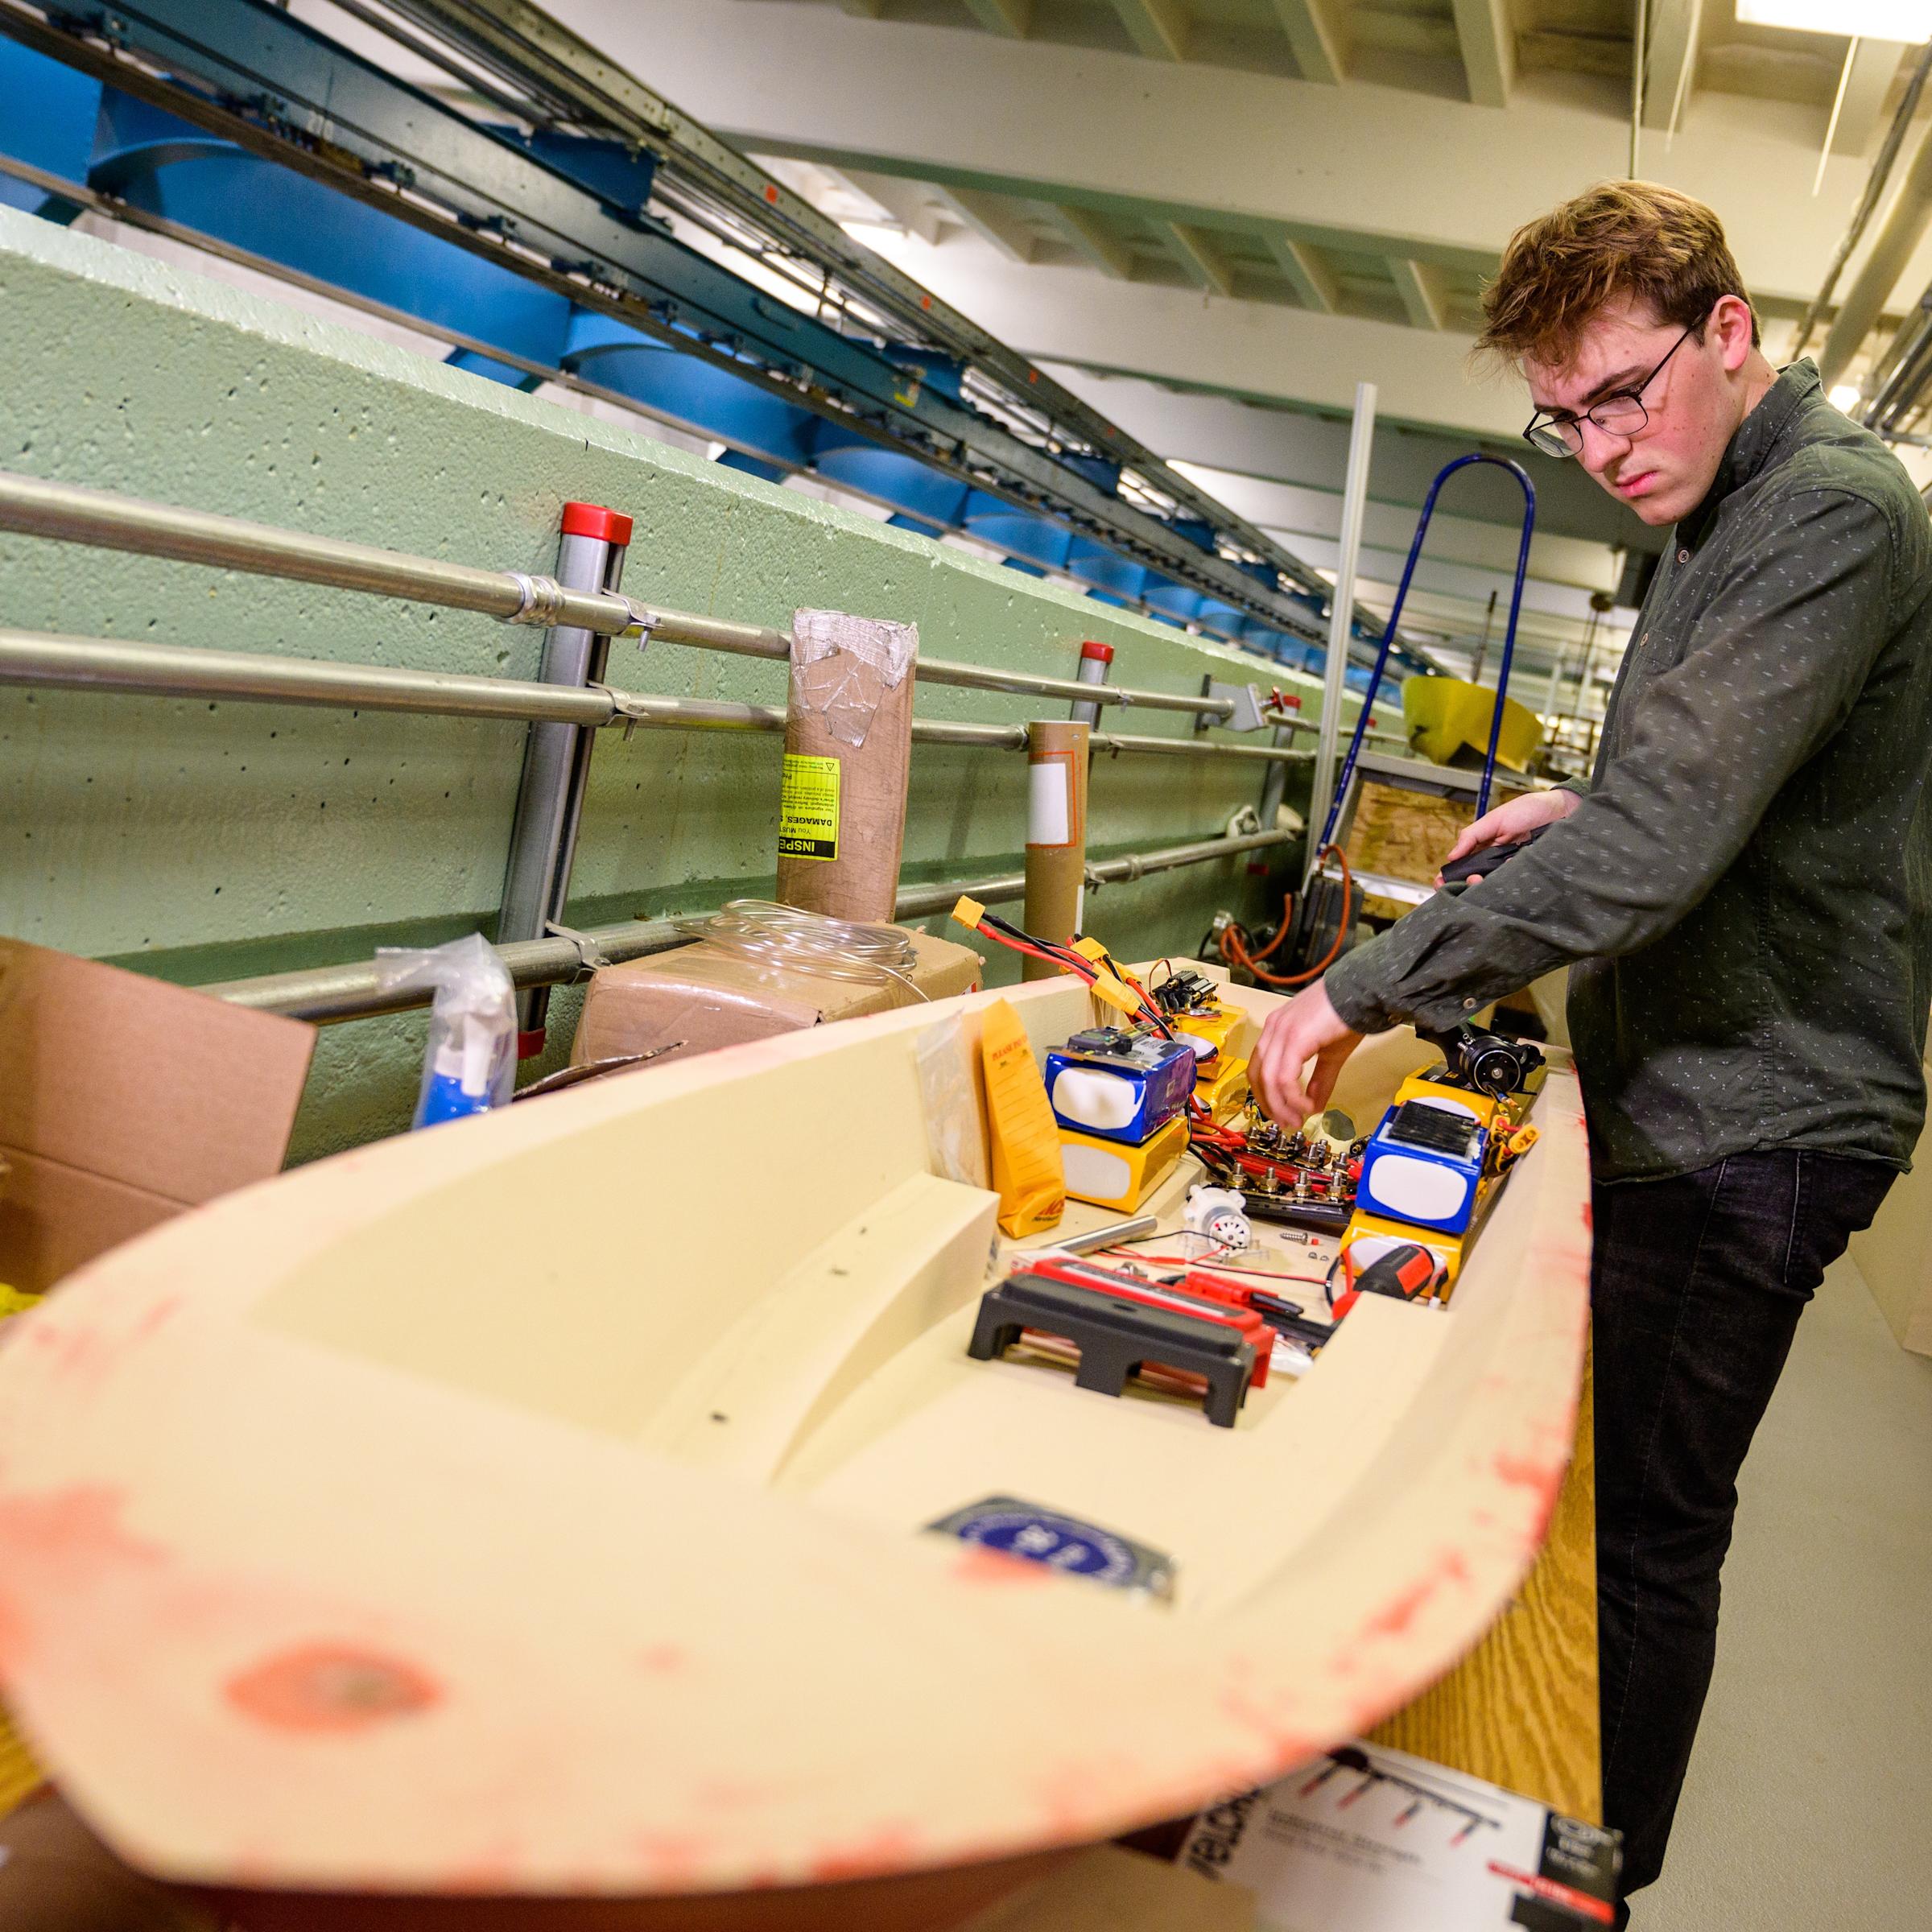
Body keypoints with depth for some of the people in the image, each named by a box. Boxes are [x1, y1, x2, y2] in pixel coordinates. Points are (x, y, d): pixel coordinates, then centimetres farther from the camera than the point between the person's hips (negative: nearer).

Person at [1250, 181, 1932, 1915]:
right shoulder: (1730, 518, 14)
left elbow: (1652, 854, -30)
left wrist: (1363, 991, -27)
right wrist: (1592, 807, 10)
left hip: (1743, 1131, -10)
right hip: (1692, 1103, 10)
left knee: (1647, 1533, 3)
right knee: (1627, 1502, 20)